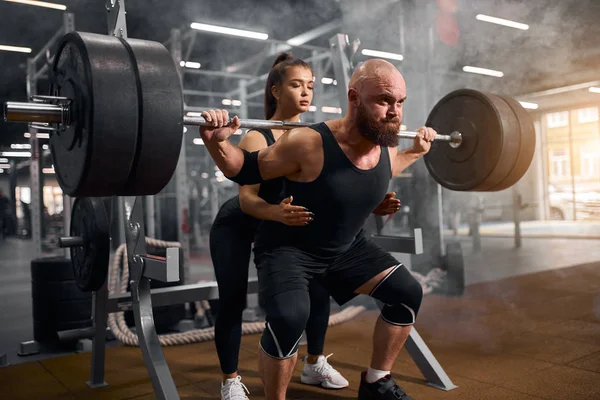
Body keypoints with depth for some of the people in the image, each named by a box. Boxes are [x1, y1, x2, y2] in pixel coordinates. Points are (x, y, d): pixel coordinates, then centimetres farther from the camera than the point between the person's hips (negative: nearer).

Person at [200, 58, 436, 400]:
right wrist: (217, 142, -34)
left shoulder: (386, 147, -9)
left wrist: (417, 151, 16)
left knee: (408, 292, 0)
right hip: (289, 248, -6)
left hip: (347, 247, 7)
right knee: (289, 317, -32)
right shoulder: (309, 145, -30)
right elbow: (246, 171, -18)